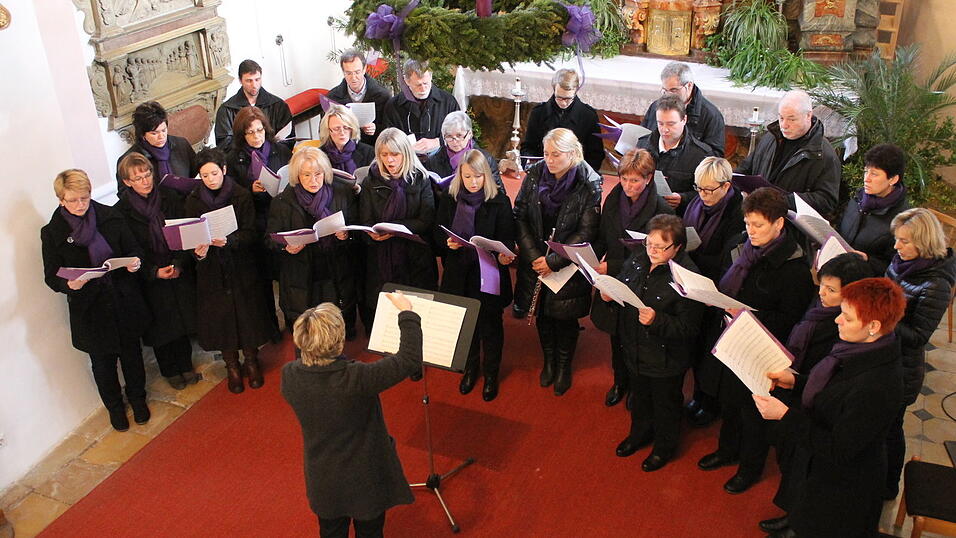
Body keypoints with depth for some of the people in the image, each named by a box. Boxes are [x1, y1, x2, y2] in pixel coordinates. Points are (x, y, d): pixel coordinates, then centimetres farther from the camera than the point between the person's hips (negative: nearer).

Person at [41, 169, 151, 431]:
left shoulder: (110, 216, -5)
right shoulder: (52, 233, -9)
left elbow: (133, 249, 5)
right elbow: (52, 277, -5)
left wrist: (135, 261, -18)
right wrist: (69, 284, -27)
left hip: (124, 299, 2)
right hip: (90, 308, -2)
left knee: (131, 352, 18)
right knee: (103, 361, 15)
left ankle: (137, 399, 42)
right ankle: (114, 406, 39)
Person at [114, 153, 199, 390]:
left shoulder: (170, 199, -3)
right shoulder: (122, 211, -10)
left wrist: (179, 264, -14)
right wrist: (155, 272, -18)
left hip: (180, 273, 3)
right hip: (151, 281, -2)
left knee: (183, 321, 12)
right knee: (162, 327, 9)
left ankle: (185, 367, 32)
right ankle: (170, 372, 29)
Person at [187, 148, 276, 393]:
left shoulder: (241, 196, -7)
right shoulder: (194, 200, 0)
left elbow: (251, 235, -11)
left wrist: (228, 241, -29)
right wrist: (199, 252, -21)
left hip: (241, 268, -1)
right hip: (211, 271, 1)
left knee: (248, 316, 5)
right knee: (221, 319, 7)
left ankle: (251, 361, 27)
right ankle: (232, 367, 26)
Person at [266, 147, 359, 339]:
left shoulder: (343, 194, 1)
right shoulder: (282, 202, -1)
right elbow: (271, 240, 3)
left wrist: (346, 235, -15)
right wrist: (287, 247, -18)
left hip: (337, 278, 1)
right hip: (300, 281, -1)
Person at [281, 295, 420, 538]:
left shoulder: (289, 376, -22)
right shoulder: (356, 379, -37)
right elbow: (410, 360, -30)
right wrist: (407, 313, -20)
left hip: (323, 479, 4)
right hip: (366, 479, -4)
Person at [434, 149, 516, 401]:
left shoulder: (500, 202, -10)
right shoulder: (448, 199, -1)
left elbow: (507, 238, -8)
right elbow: (438, 234, 4)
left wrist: (504, 255, -29)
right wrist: (447, 242, -18)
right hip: (458, 274, 3)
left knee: (490, 325, 12)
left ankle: (491, 373, 34)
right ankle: (471, 367, 41)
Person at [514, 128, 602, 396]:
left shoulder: (589, 186, -17)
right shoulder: (534, 176, -7)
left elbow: (586, 233, -17)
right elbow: (520, 217, -3)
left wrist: (553, 261, -20)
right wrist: (534, 256, -13)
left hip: (569, 266, -3)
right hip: (536, 261, 3)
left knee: (565, 316, 12)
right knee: (542, 313, 18)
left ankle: (564, 365, 37)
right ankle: (548, 360, 42)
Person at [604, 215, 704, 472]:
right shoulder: (637, 261, -6)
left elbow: (688, 328, -26)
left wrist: (656, 321, -40)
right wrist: (609, 295, -11)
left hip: (666, 358, -6)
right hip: (635, 350, 6)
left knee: (665, 404, 19)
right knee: (640, 397, 29)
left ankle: (664, 447, 44)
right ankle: (640, 433, 55)